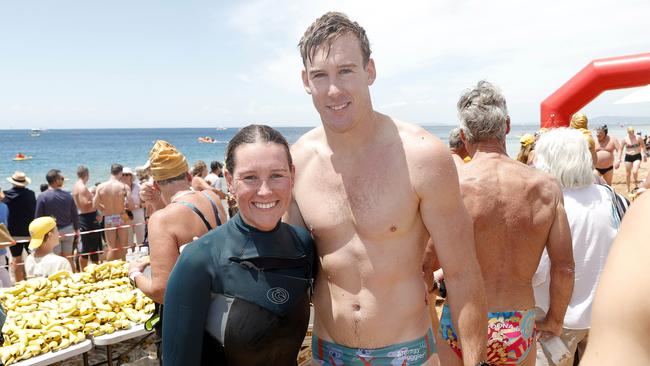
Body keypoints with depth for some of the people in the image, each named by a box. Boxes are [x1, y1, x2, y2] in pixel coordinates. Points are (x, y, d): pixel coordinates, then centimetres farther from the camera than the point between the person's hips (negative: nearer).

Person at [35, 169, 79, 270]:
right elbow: (75, 215, 1)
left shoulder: (42, 197, -11)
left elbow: (38, 217, -8)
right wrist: (76, 231, 12)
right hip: (68, 231, 2)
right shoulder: (68, 195, -4)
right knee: (69, 258, 13)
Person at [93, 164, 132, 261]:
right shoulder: (124, 187, -13)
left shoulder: (101, 187, -6)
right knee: (122, 246, 13)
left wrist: (105, 210, 12)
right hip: (121, 217, -1)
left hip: (108, 219, 2)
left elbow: (95, 204, -4)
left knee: (111, 248, 10)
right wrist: (123, 206, 4)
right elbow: (130, 204, -18)